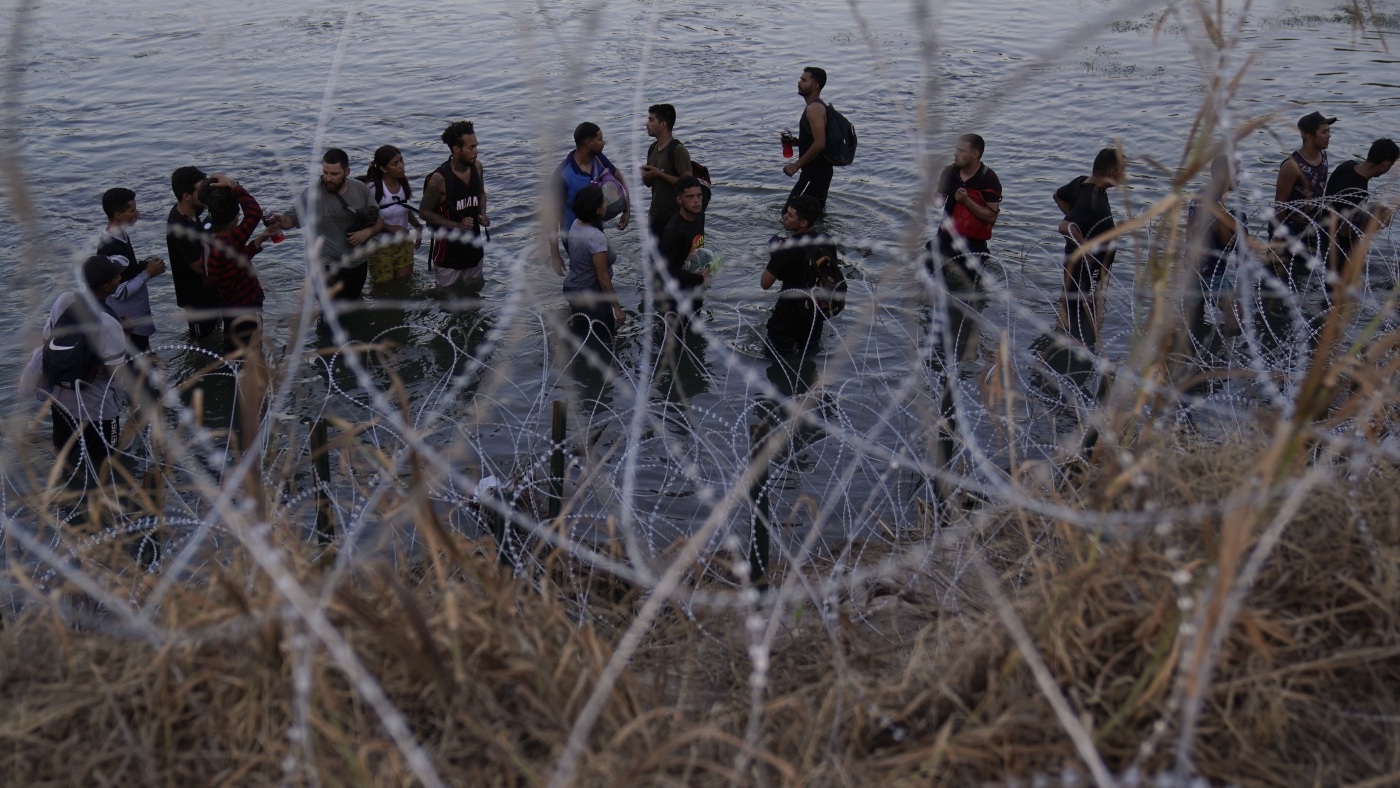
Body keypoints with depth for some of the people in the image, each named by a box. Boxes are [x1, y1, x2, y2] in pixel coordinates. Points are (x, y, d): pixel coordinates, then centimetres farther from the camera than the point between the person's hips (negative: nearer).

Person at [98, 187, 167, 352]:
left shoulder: (120, 237, -1)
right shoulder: (112, 249, -32)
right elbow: (121, 292, -28)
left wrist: (144, 264, -2)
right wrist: (148, 273, -21)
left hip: (133, 314, 10)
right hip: (129, 320, -10)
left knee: (142, 352, 24)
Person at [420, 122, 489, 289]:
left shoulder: (477, 166, -7)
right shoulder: (439, 179, -25)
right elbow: (424, 211, -15)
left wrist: (482, 214, -8)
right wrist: (457, 225, -24)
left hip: (474, 245, 5)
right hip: (449, 249, -5)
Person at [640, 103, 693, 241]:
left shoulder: (678, 150, -15)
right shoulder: (652, 149, 10)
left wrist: (659, 174, -21)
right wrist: (645, 174, -5)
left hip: (674, 218, -8)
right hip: (655, 215, 8)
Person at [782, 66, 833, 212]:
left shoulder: (814, 109, -18)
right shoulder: (817, 106, 14)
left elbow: (819, 144, -27)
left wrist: (796, 165, -20)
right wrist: (794, 141, 9)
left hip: (816, 172, -11)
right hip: (821, 170, 11)